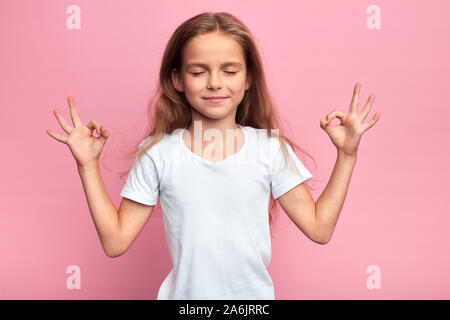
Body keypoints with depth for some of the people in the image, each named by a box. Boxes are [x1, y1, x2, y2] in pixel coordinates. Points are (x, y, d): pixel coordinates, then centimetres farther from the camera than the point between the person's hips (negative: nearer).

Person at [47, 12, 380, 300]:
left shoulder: (271, 148, -8)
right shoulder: (158, 154, -10)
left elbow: (319, 228, -5)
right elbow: (116, 241, -6)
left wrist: (347, 155, -9)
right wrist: (89, 166, -11)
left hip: (255, 294, 1)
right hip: (185, 295, 0)